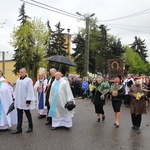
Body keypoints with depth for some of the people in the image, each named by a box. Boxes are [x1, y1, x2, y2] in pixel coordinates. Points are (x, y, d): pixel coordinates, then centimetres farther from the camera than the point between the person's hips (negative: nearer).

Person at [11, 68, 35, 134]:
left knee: (28, 114, 9)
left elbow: (30, 91, -15)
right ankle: (19, 128, 16)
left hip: (25, 101, -6)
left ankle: (30, 127, 24)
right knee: (19, 115, 9)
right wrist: (15, 98, 12)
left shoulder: (28, 80, -13)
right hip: (18, 101, 6)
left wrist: (28, 101, -17)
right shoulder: (18, 80, 8)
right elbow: (16, 90, 15)